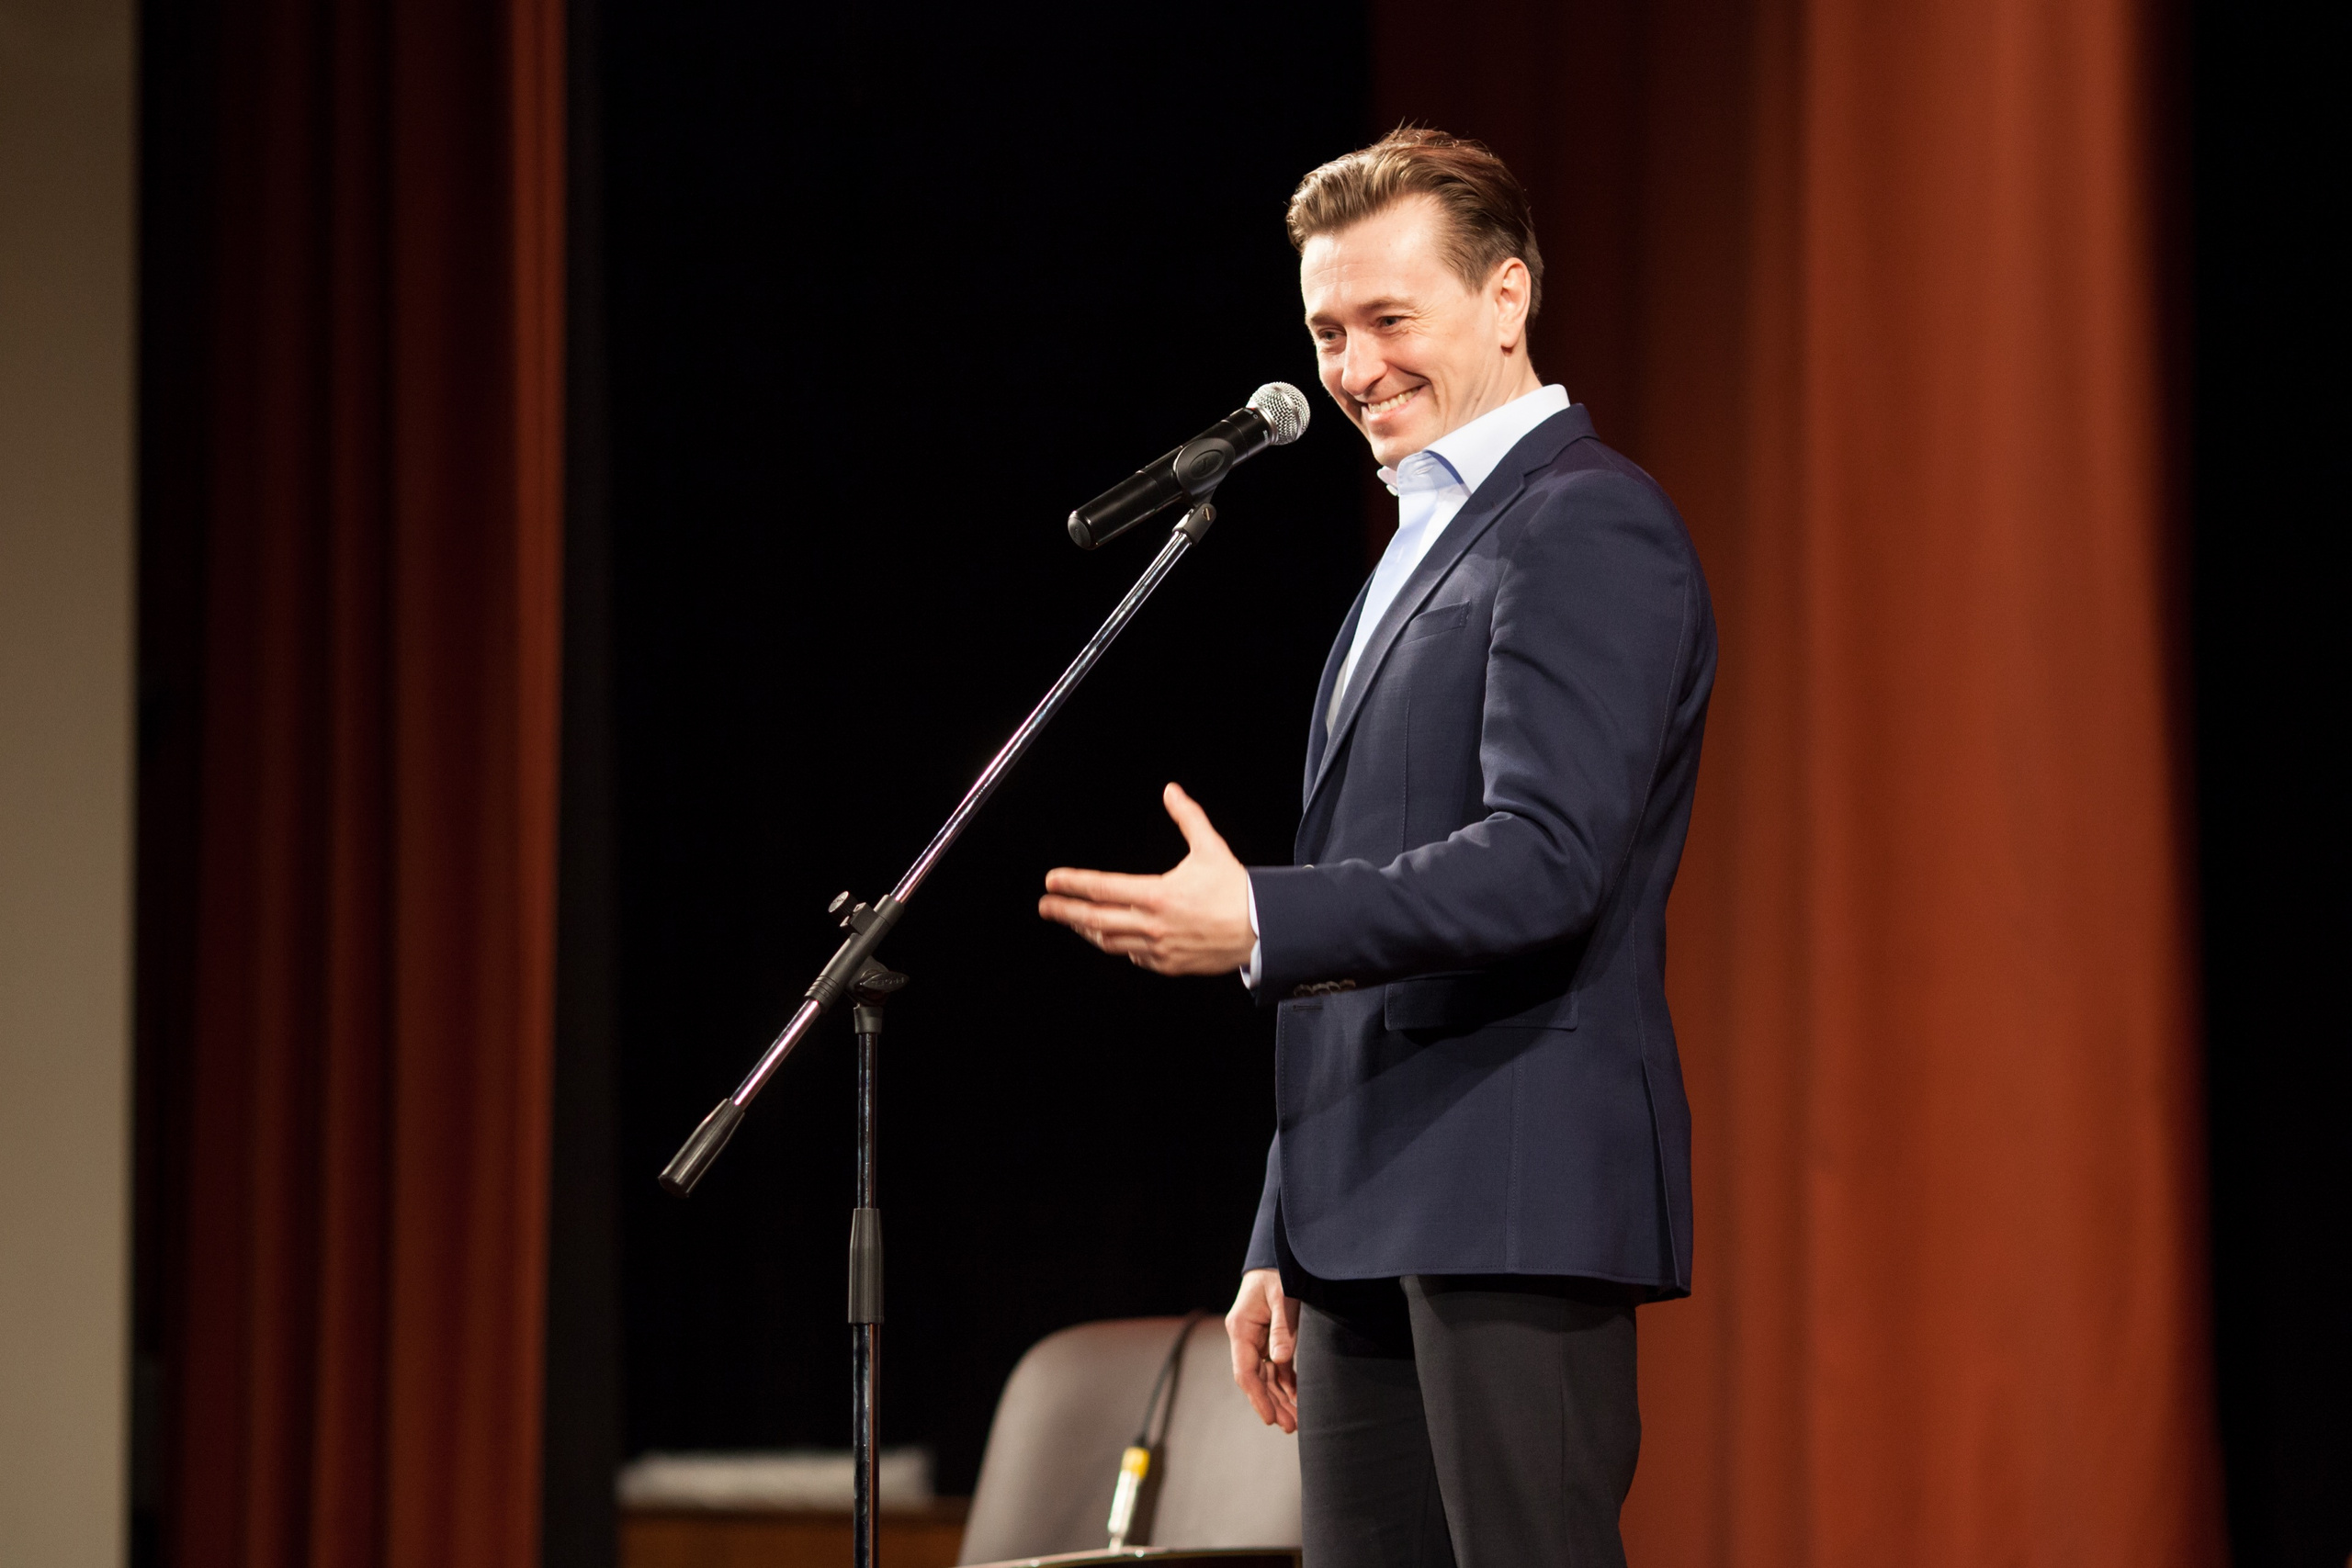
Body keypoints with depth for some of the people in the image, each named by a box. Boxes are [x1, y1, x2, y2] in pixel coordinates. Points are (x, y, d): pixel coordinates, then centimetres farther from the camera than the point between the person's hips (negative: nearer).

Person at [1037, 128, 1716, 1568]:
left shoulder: (1589, 529, -7)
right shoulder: (1423, 549, 23)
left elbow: (1546, 857, -20)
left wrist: (1258, 924, -28)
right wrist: (1284, 1247, 21)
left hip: (1517, 1203, -10)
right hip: (1374, 1226, 10)